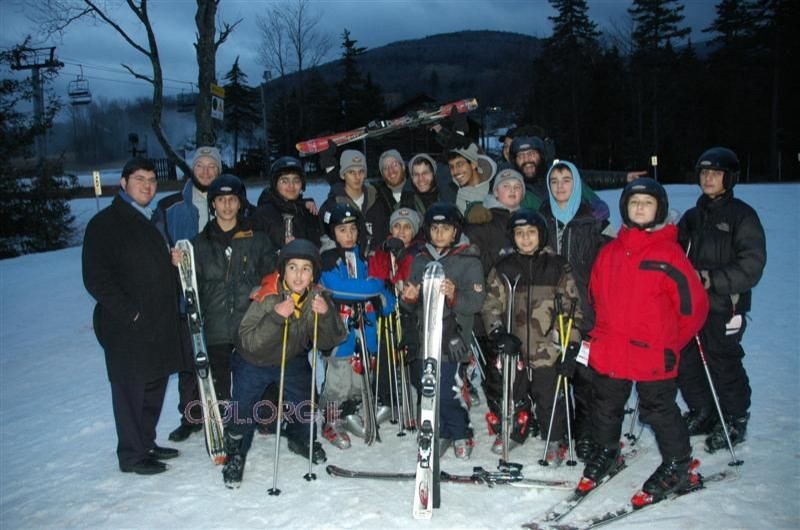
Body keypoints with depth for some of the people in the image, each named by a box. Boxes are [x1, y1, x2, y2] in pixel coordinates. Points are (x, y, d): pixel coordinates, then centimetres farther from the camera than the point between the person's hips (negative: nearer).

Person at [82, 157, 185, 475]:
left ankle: (146, 443, 31)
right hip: (127, 328, -8)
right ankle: (132, 455, 17)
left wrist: (175, 261, 4)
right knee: (130, 389, 2)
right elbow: (96, 279, -15)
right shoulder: (105, 223, -9)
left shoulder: (150, 222, 17)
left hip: (159, 324, 8)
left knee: (155, 386, 15)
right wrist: (129, 312, -17)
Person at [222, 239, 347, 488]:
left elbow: (328, 341, -15)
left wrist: (326, 315, -34)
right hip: (254, 363, -4)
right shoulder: (267, 296, -31)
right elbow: (248, 341, -34)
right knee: (243, 411, -3)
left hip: (293, 360, 4)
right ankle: (235, 454, 27)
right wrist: (275, 317, -47)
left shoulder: (318, 298, -18)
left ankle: (300, 439, 45)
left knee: (305, 405, 13)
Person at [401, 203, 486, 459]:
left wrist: (454, 296, -27)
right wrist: (409, 299, -7)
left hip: (454, 339, -4)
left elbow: (476, 302, -9)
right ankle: (442, 432, 28)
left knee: (450, 390, -5)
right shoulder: (420, 260, 11)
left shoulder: (469, 260, -3)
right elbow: (412, 305, 16)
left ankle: (461, 434, 18)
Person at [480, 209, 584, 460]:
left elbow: (572, 307, 3)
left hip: (548, 349, -1)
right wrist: (498, 332, -12)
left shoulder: (557, 267, 2)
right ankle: (512, 433, 37)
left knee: (550, 398, 5)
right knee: (510, 395, 12)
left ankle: (556, 439, 29)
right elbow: (491, 305, 3)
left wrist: (571, 342, -3)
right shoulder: (503, 268, 5)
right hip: (513, 348, 2)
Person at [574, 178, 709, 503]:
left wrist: (669, 345, 2)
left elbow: (694, 304, -7)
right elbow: (595, 297, 16)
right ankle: (606, 452, 40)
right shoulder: (609, 252, 5)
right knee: (606, 407, 18)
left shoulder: (668, 254, -10)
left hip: (652, 355, -4)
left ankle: (678, 465, 30)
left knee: (659, 411, 9)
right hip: (608, 352, 5)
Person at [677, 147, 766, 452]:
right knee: (686, 363, 9)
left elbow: (751, 266, -12)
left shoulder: (742, 215, -5)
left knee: (723, 365, 0)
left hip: (724, 306, -6)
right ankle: (702, 414, 29)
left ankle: (736, 420, 22)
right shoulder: (693, 216, 14)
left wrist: (712, 279, -20)